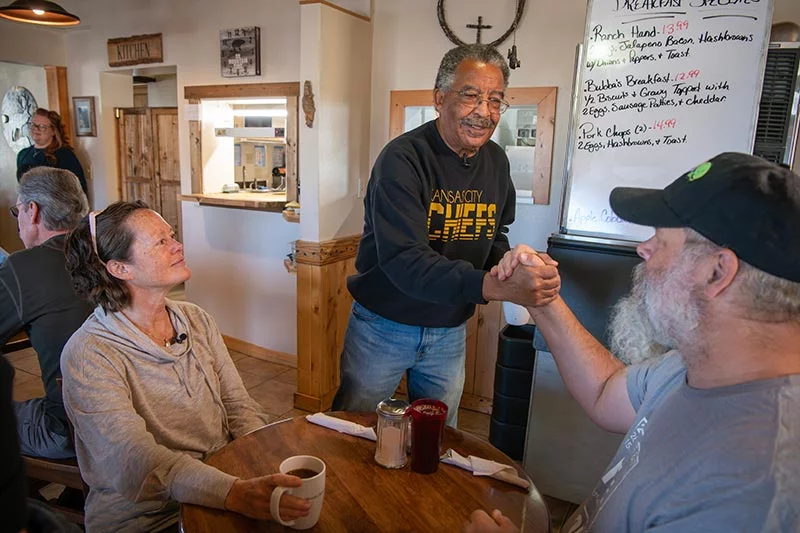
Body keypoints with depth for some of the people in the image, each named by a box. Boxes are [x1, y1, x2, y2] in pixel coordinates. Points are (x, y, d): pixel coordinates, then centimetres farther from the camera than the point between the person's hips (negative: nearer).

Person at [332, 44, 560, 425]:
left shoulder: (496, 161, 0)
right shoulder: (403, 159, -22)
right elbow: (404, 261, -33)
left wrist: (518, 272, -10)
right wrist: (494, 286, -44)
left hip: (449, 332, 6)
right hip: (384, 326, -5)